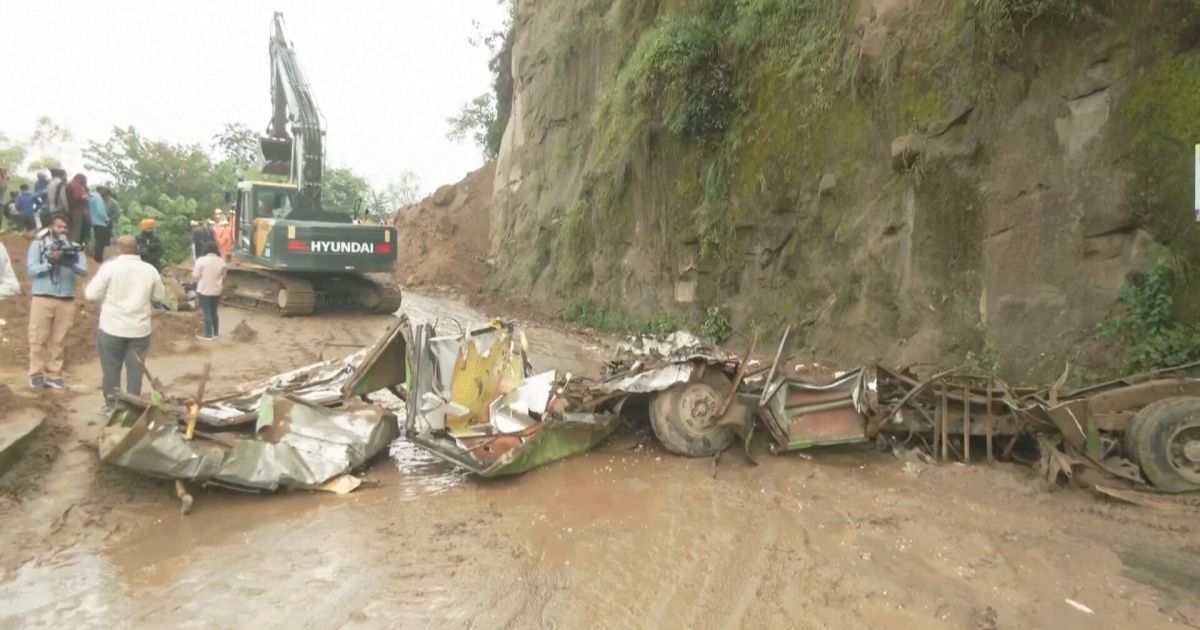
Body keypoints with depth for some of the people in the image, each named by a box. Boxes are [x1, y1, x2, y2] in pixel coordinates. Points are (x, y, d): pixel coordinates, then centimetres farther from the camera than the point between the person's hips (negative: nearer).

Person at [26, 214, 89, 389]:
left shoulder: (73, 246, 8)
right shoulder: (38, 244, 3)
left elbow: (84, 270, -5)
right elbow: (31, 269, -6)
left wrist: (70, 263, -24)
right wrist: (50, 262, -21)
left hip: (66, 300, 2)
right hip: (43, 298, -2)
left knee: (57, 340, 7)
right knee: (39, 338, 2)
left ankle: (54, 375, 12)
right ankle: (36, 374, 10)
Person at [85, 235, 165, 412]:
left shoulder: (109, 267, -9)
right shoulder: (150, 270, -1)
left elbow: (91, 294, -7)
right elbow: (160, 296, 10)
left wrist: (107, 294, 13)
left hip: (112, 328, -2)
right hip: (140, 329, 2)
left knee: (111, 368, 10)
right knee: (136, 368, 9)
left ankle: (111, 405, 16)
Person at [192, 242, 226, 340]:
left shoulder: (201, 260, -14)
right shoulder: (221, 261, 0)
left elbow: (195, 276, -10)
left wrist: (193, 271, 10)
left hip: (204, 291, -4)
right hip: (217, 291, 4)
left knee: (207, 313, 1)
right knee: (214, 312, 15)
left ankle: (209, 334, 5)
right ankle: (215, 333, 21)